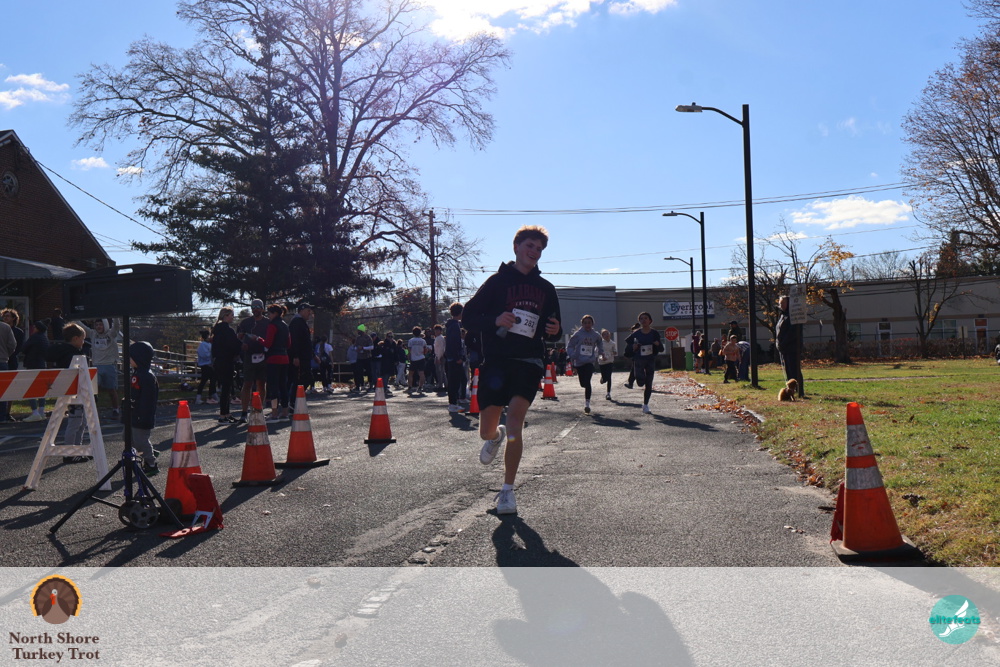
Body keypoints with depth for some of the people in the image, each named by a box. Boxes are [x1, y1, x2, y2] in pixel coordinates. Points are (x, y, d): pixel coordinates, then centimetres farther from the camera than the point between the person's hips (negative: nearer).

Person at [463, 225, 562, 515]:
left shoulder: (546, 289, 14)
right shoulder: (498, 281, 3)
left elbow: (551, 332, 23)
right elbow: (468, 316, -1)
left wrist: (554, 331, -2)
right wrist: (495, 321, -20)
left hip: (529, 363, 1)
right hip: (496, 361, -1)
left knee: (515, 423, -15)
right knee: (486, 431, 2)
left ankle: (507, 490, -1)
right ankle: (496, 437, 42)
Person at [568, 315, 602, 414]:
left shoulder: (596, 335, 1)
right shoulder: (578, 334, -5)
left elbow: (599, 345, 21)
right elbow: (570, 346, -2)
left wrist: (598, 355, 11)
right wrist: (572, 356, -17)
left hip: (590, 362, -1)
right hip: (579, 362, 1)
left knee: (587, 382, -16)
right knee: (583, 383, 11)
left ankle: (587, 403, -9)